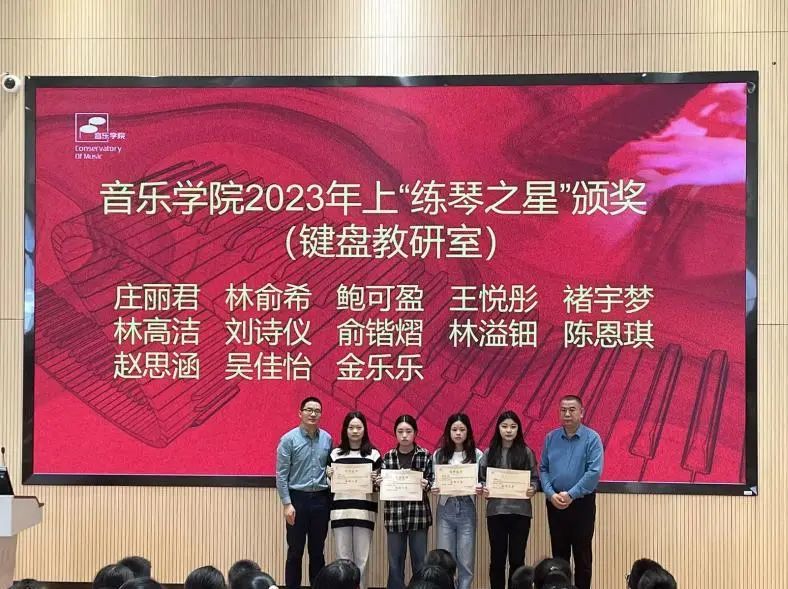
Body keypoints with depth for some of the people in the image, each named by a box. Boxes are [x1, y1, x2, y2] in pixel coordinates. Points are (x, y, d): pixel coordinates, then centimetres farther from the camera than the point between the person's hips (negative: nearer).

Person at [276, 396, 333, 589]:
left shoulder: (327, 439, 5)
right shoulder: (289, 439, -6)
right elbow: (281, 475, -7)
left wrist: (330, 498, 3)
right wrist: (287, 503, -12)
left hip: (321, 499, 3)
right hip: (298, 498, -3)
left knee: (317, 551, 10)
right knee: (295, 551, 3)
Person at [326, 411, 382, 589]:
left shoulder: (373, 454, 5)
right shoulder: (335, 454, 8)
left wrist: (376, 480, -11)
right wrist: (329, 475, -6)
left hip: (364, 511, -1)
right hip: (340, 511, 1)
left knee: (362, 558, 2)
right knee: (343, 558, 4)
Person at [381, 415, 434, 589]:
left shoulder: (425, 456, 1)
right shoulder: (387, 457, 6)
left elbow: (433, 481, 1)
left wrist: (426, 484, -19)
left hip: (419, 514, -1)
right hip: (394, 514, 1)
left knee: (419, 561, 4)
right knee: (395, 562, 6)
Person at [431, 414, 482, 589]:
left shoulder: (477, 455, 3)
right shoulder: (439, 455, 6)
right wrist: (434, 489, -13)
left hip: (467, 509, -1)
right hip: (446, 509, 1)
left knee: (466, 560, 2)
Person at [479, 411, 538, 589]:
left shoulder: (527, 452, 3)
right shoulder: (489, 453, 5)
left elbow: (534, 478, 3)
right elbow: (481, 478, 6)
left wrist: (532, 489, -17)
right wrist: (483, 489, -14)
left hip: (520, 511, -1)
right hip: (496, 511, 1)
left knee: (517, 559, 5)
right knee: (497, 558, 6)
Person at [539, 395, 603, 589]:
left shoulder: (592, 438, -8)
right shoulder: (551, 438, 4)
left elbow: (594, 472, -15)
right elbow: (543, 469, 5)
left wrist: (571, 495, -17)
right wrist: (551, 494, -11)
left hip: (582, 503, -3)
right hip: (555, 503, 4)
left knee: (582, 554, 5)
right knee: (559, 554, 12)